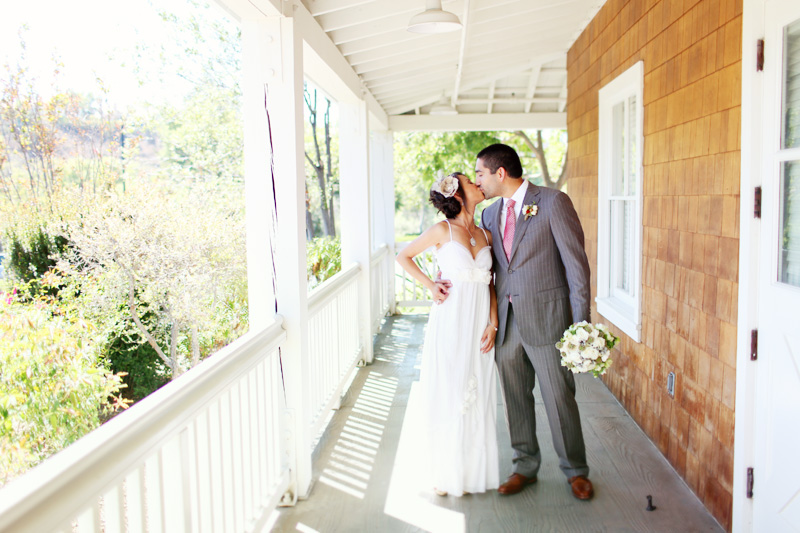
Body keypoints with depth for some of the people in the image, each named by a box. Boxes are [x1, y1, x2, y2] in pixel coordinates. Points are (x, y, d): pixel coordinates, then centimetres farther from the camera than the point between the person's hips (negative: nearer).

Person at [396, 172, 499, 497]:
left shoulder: (485, 235, 9)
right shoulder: (443, 230, -4)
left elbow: (491, 284, 9)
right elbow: (404, 257, 6)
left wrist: (492, 324, -1)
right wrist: (430, 285, -4)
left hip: (480, 324, 4)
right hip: (450, 323, -4)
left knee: (478, 398, 9)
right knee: (447, 396, 3)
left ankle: (474, 470, 23)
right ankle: (446, 474, 17)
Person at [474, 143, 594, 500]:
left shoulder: (553, 202, -8)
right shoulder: (489, 215, 11)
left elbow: (576, 262, -9)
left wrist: (580, 321, -12)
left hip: (546, 319, -5)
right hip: (506, 320, 6)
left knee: (559, 397, 5)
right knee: (514, 398, 12)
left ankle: (575, 470, 26)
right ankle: (525, 466, 30)